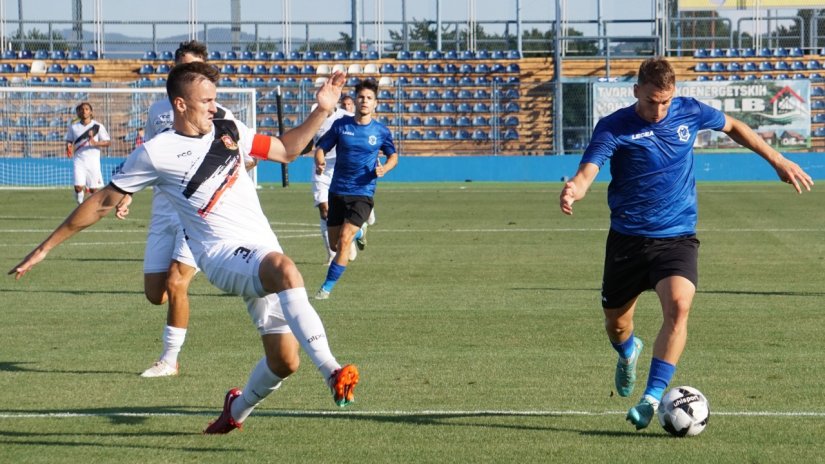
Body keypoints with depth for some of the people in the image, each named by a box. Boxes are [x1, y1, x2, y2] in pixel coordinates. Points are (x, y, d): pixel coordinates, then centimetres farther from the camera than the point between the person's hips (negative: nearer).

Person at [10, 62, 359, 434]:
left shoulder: (229, 131, 14)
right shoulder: (155, 154, -1)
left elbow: (286, 150, 28)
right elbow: (103, 203, 6)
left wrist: (322, 111, 16)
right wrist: (45, 248, 8)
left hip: (264, 253, 6)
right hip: (222, 254, -6)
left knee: (284, 362, 0)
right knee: (285, 268, -39)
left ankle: (238, 409, 32)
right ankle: (332, 372, -48)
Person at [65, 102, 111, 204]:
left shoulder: (98, 126, -1)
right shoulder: (73, 126, 4)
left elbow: (108, 142, -1)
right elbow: (69, 140, 16)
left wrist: (96, 143, -19)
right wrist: (69, 147, -7)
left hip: (93, 160, 0)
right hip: (79, 160, 1)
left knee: (94, 189, 2)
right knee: (78, 187, -13)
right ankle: (80, 204, 17)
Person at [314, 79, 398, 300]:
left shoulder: (381, 132, -1)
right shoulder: (341, 125, -1)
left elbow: (393, 156, 13)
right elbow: (321, 148, 4)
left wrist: (384, 168, -9)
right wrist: (319, 161, -19)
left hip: (363, 193, -2)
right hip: (337, 191, 2)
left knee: (344, 240, -19)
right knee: (335, 245, 10)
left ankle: (327, 287, -8)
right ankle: (358, 232, 46)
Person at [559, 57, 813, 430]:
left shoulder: (690, 113, -2)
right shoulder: (613, 127, -11)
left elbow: (733, 127, 18)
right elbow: (587, 172, -24)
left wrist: (778, 160, 17)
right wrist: (574, 190, -48)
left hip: (676, 236, 0)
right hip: (627, 237, 0)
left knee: (678, 306, -26)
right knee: (616, 322, 10)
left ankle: (652, 397, -22)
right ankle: (628, 353, 50)